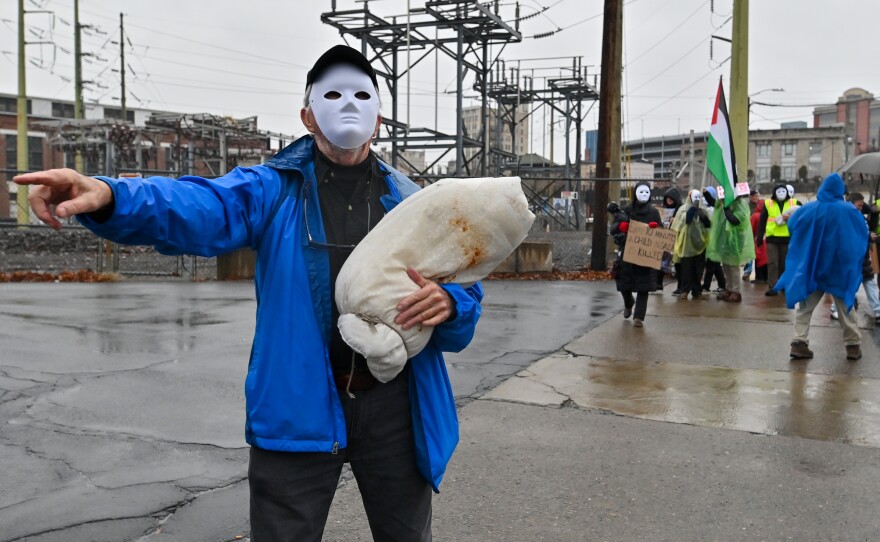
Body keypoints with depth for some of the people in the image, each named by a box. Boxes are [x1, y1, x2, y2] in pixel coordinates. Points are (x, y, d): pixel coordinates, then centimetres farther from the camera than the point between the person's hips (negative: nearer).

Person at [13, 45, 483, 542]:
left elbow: (466, 286, 4)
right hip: (298, 410, -1)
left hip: (394, 408, 2)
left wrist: (448, 302, -21)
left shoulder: (410, 201, 5)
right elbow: (202, 209, -20)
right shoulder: (274, 189, -1)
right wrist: (108, 196, -40)